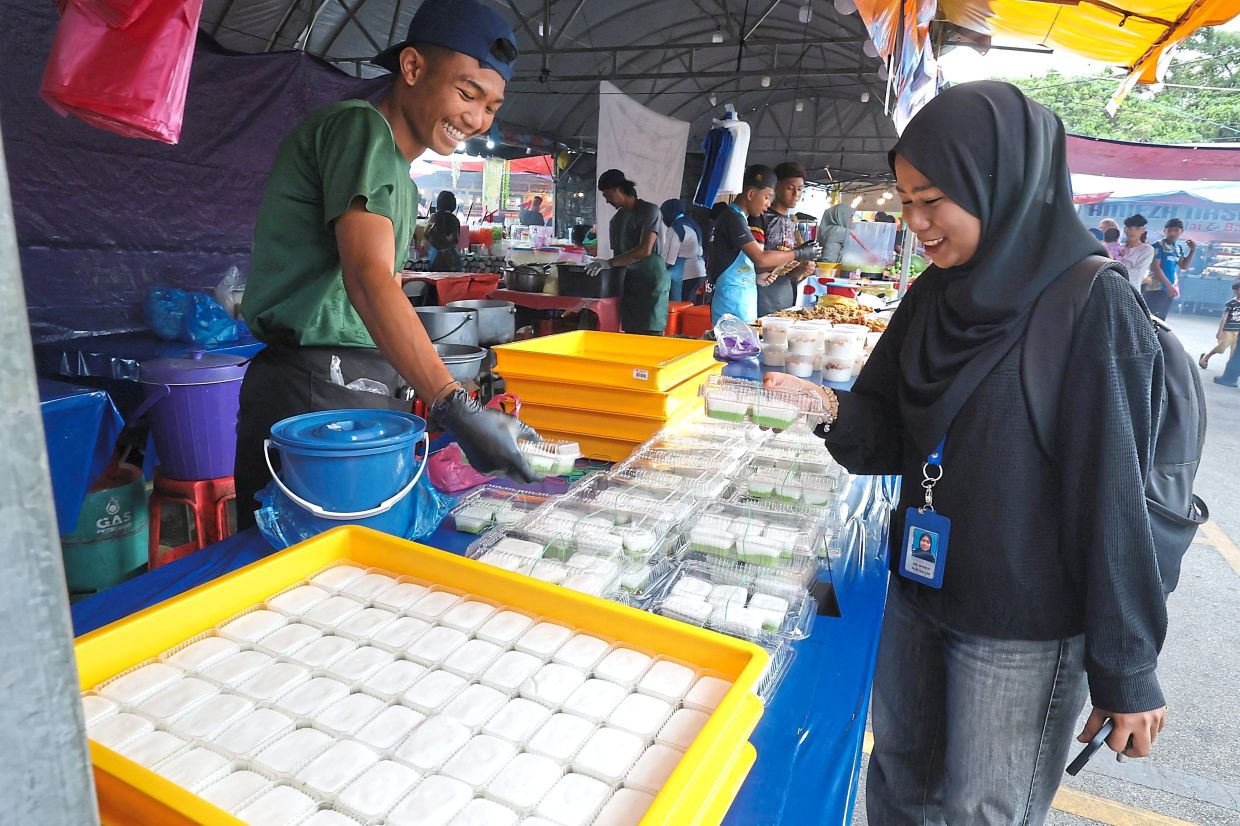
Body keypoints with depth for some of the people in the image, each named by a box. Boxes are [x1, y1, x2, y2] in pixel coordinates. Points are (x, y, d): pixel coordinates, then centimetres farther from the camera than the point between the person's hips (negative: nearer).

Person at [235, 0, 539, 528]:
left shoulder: (398, 176, 22)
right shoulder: (361, 128, -10)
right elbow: (368, 278, -25)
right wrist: (456, 408, -35)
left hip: (362, 386, 9)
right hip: (314, 391, -9)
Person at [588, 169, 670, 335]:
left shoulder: (649, 211, -7)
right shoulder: (616, 219, 15)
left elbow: (645, 250, -18)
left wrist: (610, 263, -18)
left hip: (651, 284, -7)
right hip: (628, 284, 7)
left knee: (651, 335, -10)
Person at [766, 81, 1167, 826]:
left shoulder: (1094, 309, -17)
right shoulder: (935, 297, 2)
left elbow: (1113, 496, -16)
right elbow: (888, 435, 4)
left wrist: (1127, 670, -11)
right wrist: (829, 407, -18)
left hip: (1022, 631, -5)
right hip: (919, 592, 6)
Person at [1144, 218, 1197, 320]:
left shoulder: (1179, 248, 14)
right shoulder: (1158, 246, -9)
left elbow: (1184, 267, 17)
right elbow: (1155, 267, -15)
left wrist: (1192, 250, 6)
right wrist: (1169, 285, -17)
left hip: (1169, 290, 8)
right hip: (1155, 289, -8)